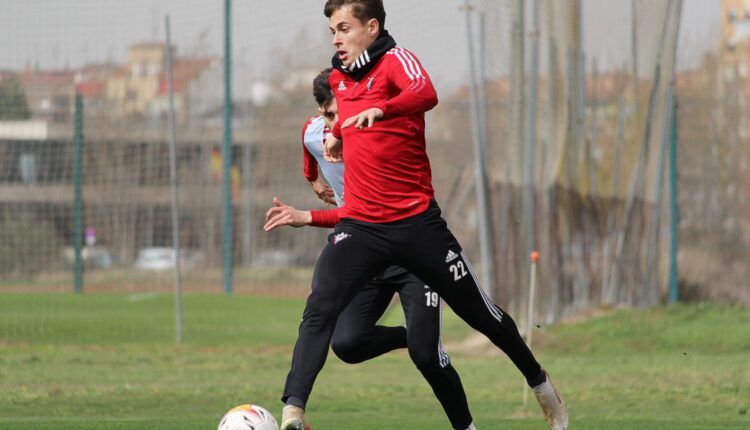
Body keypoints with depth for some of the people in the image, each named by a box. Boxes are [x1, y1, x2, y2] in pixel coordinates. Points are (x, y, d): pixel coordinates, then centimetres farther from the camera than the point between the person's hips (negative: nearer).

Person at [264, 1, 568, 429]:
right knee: (319, 311, -21)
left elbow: (426, 94, -32)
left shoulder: (395, 60, -8)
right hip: (359, 227, 4)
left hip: (416, 222, -4)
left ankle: (540, 383, 36)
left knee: (481, 313, 11)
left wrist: (380, 110, -51)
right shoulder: (339, 80, 12)